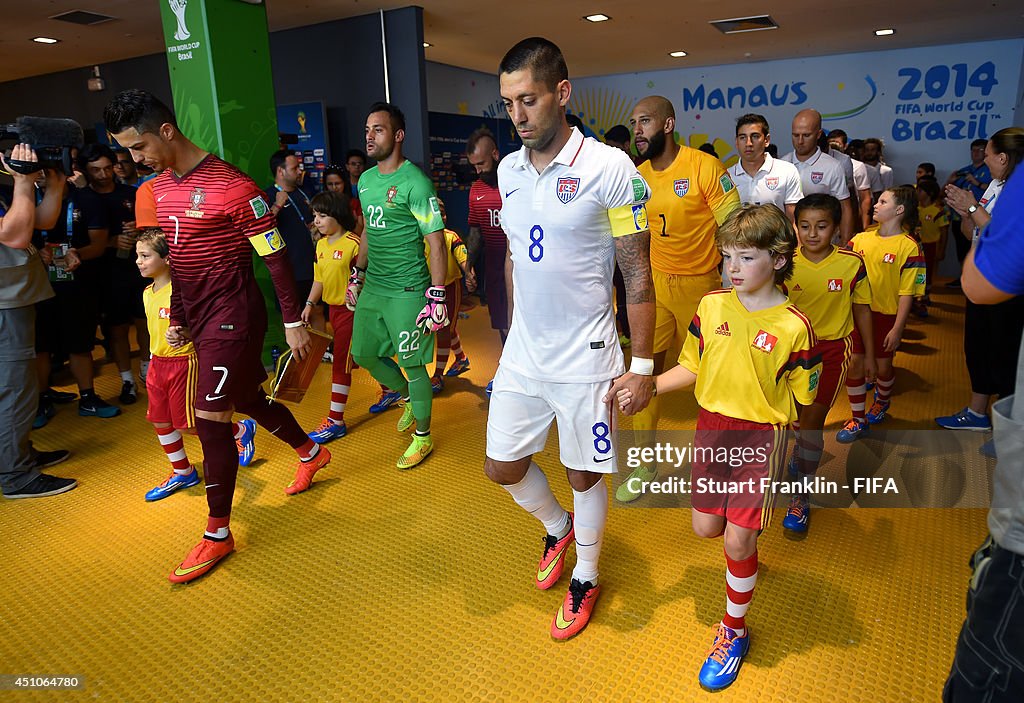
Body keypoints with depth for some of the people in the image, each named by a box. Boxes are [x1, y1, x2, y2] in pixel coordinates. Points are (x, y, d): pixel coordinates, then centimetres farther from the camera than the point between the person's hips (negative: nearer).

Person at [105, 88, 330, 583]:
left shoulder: (233, 187, -17)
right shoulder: (159, 188, 9)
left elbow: (275, 257, -14)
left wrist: (293, 323, -11)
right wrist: (177, 318, 18)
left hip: (232, 313, -8)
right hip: (198, 316, 8)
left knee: (210, 418, -7)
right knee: (247, 400, 19)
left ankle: (218, 534, 8)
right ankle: (310, 453, 45)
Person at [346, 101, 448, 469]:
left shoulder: (415, 182, -15)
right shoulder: (365, 180, 10)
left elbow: (436, 242, -17)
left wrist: (437, 298, -21)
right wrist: (357, 275, 23)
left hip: (407, 290, -8)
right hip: (372, 287, 8)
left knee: (413, 365, 1)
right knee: (364, 354, 16)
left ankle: (423, 437, 22)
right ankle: (409, 398, 41)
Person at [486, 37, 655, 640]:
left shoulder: (610, 168, -14)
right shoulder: (508, 169, 5)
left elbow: (637, 274, -11)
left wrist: (643, 365, -11)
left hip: (585, 358, -5)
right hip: (522, 353, 6)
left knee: (585, 475, 10)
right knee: (503, 466, 13)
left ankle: (586, 578, 37)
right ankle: (557, 527, 45)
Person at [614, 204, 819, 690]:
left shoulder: (793, 326, -13)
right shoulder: (711, 306, -4)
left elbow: (803, 396, -4)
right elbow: (692, 367, 2)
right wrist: (644, 388, -9)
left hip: (761, 436, -4)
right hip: (711, 427, 4)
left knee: (737, 540, -2)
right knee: (706, 527, 13)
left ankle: (734, 630, 24)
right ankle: (748, 547, 51)